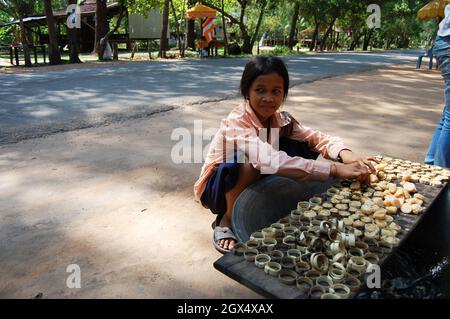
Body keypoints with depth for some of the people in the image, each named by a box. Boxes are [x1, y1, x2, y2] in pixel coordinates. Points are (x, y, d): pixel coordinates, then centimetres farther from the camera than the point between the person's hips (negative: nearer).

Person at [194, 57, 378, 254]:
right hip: (218, 188, -5)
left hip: (253, 187, 5)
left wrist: (346, 154, -36)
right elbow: (268, 160, -45)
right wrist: (336, 171, -49)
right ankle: (226, 220, -11)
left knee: (301, 149, -11)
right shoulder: (236, 121, -30)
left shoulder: (281, 120, -9)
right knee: (249, 162, -37)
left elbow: (317, 138, -13)